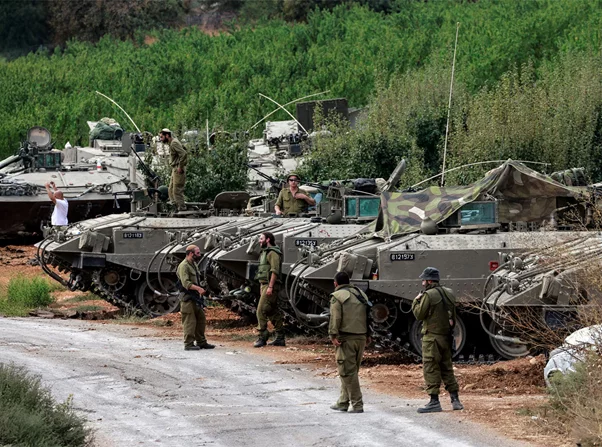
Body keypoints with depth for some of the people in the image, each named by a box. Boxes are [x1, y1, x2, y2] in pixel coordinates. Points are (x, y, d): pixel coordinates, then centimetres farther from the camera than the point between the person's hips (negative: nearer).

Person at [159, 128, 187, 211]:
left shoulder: (174, 143, -16)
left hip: (178, 170, -11)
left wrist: (180, 167, -21)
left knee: (177, 190, -9)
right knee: (171, 190, 13)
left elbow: (184, 154, -27)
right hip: (174, 169, 11)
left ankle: (181, 207, -6)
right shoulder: (171, 142, 15)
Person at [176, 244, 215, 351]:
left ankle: (201, 342, 20)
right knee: (189, 321, -8)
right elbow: (186, 283, -24)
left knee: (200, 319, 12)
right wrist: (198, 288, -32)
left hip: (196, 298, 10)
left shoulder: (193, 264, 18)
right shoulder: (184, 266, -14)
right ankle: (188, 344, -4)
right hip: (187, 298, -10)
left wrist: (199, 290, 18)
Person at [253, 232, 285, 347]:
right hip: (264, 285, 10)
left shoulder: (273, 253, -11)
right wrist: (262, 287, 20)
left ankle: (262, 337, -13)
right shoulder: (265, 252, 21)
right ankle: (280, 338, 11)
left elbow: (274, 271, -18)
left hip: (270, 286, -10)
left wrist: (270, 287, -23)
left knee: (261, 311, -14)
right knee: (273, 312, 9)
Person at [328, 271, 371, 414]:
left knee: (348, 372, -4)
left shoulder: (337, 296, -4)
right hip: (361, 338, 7)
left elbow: (335, 318, -14)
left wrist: (333, 335, -17)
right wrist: (368, 334, 20)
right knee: (350, 371, 16)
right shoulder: (360, 294, 17)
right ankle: (343, 402, 23)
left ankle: (357, 404, -8)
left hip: (346, 338, -7)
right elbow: (368, 315, 17)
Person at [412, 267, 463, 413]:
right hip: (447, 337, 8)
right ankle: (455, 400, 13)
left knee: (431, 369, -5)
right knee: (447, 369, 15)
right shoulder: (449, 294, 11)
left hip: (432, 337, -8)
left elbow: (419, 314, -10)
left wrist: (416, 301, 3)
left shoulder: (428, 295, -14)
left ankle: (434, 402, -9)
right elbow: (453, 315, 17)